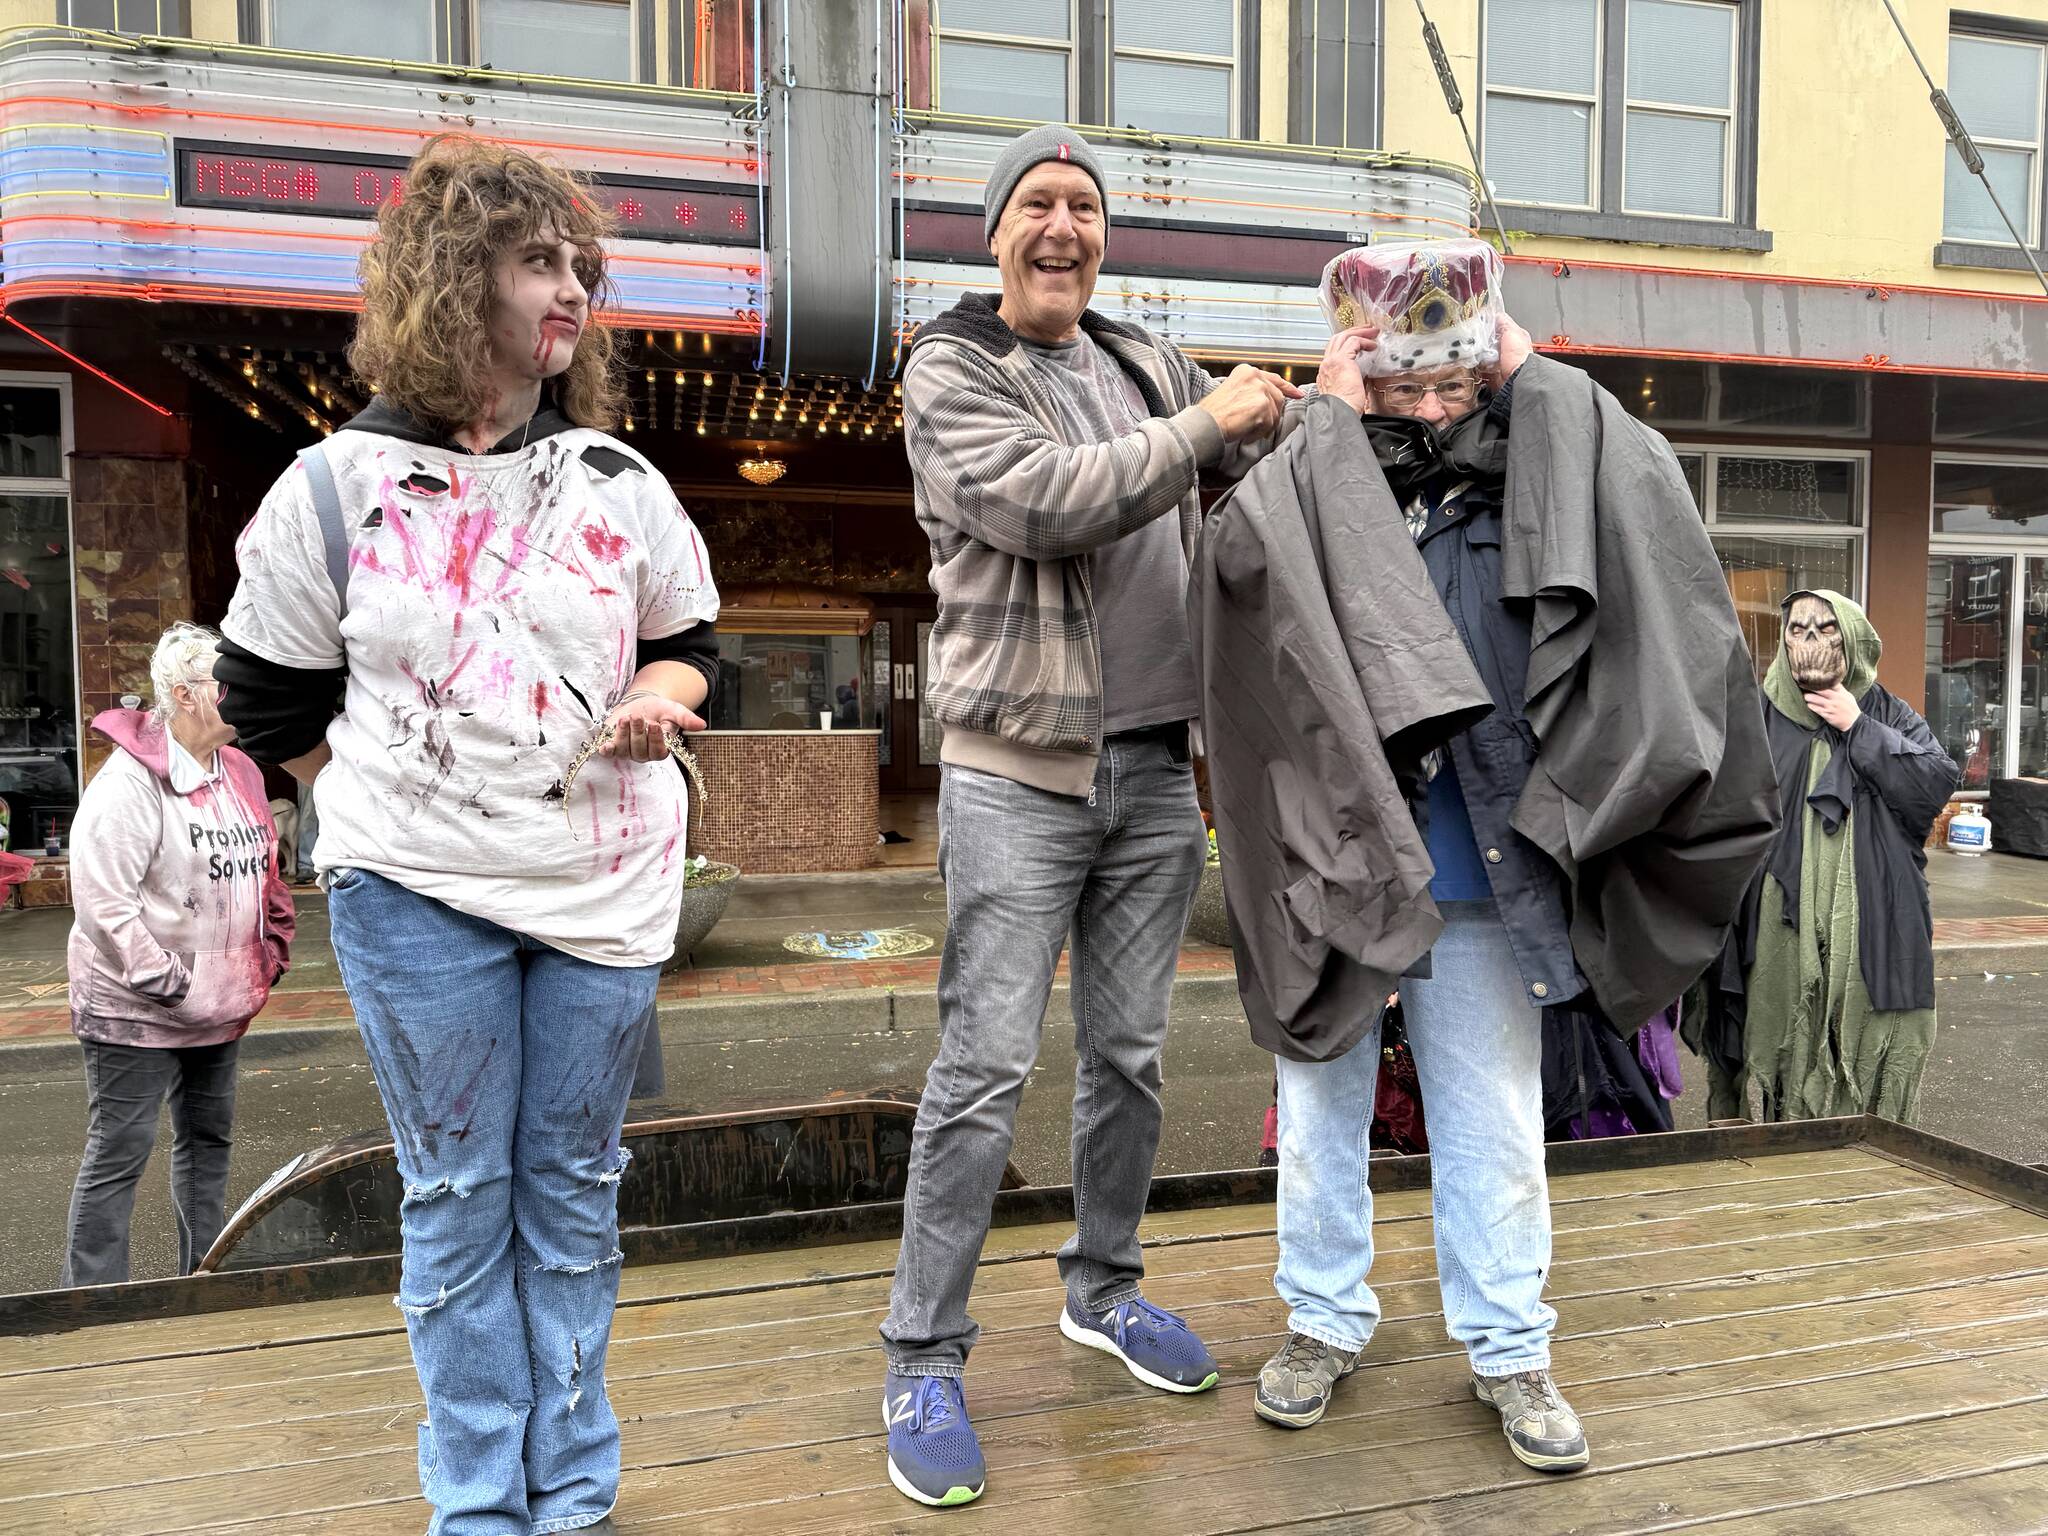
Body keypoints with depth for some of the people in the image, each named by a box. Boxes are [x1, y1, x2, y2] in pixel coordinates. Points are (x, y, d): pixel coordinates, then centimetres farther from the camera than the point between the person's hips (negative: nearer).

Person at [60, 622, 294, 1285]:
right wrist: (170, 984, -21)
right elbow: (102, 901, -22)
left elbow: (262, 875, 17)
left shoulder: (240, 773, 8)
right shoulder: (130, 779, -17)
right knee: (117, 1156, -1)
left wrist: (267, 961, 8)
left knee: (209, 1140, 18)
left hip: (220, 1007, 8)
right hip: (136, 1010, -8)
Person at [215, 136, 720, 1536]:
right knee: (458, 1194, 7)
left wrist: (660, 698, -7)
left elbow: (689, 637, 15)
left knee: (573, 1190, 11)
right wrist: (401, 802, 6)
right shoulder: (339, 485, -1)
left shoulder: (620, 481, 5)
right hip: (416, 892, -1)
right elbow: (272, 699, 8)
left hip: (608, 884, 2)